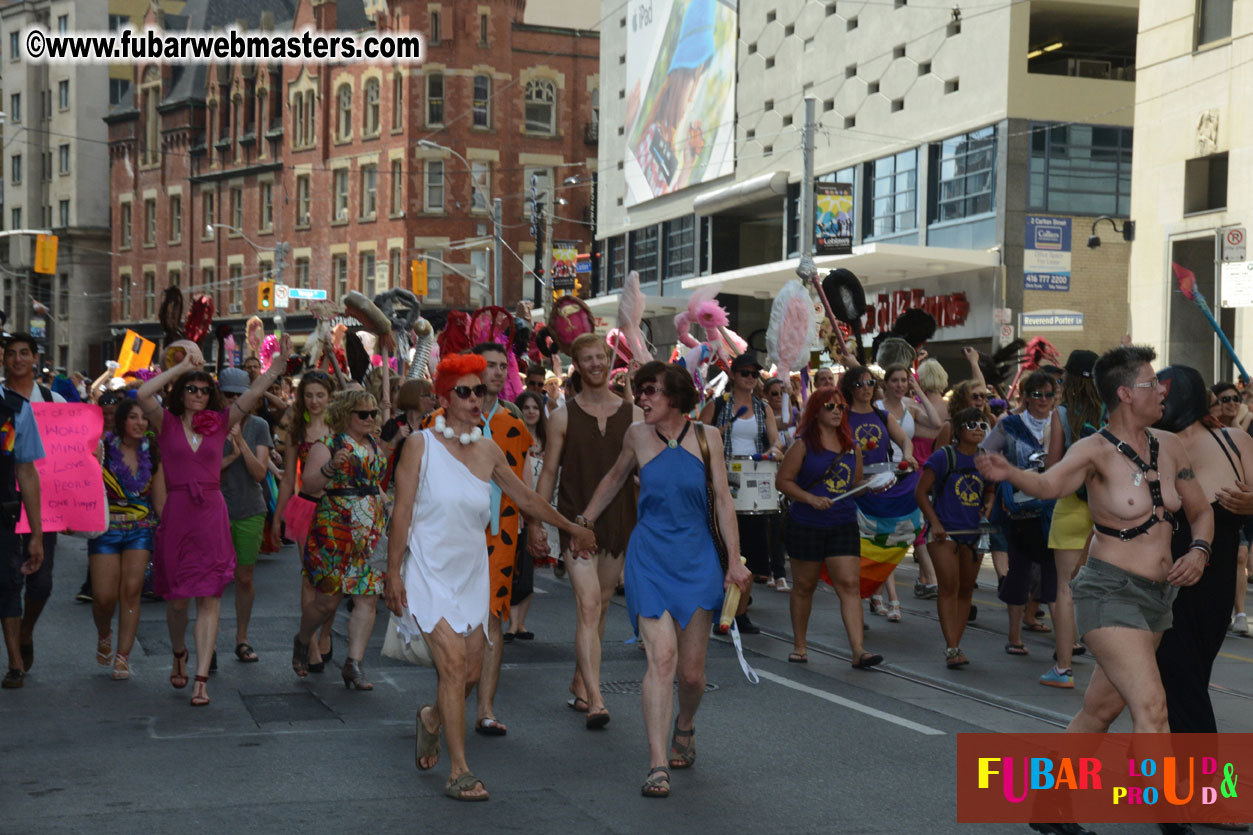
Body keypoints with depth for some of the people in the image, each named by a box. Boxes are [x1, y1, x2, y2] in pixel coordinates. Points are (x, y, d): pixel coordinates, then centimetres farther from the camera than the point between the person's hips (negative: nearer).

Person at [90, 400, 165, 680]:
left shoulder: (151, 453, 5)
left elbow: (160, 499, 10)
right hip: (106, 529, -2)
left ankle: (123, 656, 0)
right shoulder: (103, 448, -5)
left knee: (131, 590, -8)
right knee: (104, 596, -5)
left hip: (140, 530, 2)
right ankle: (104, 635, 29)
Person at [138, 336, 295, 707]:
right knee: (177, 598, 8)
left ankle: (201, 680, -5)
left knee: (209, 599, -5)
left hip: (212, 517, 1)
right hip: (176, 515, -1)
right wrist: (181, 367, -10)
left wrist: (280, 361, -13)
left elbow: (253, 392, -1)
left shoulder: (221, 422, 7)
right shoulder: (166, 422, 3)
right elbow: (143, 394, -15)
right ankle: (179, 655, 38)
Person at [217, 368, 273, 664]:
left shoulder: (258, 426, 1)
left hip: (249, 511, 1)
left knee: (245, 578, 9)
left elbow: (260, 473, -7)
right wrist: (231, 456, -19)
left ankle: (242, 639, 22)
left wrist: (241, 440, -17)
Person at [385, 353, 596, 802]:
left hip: (471, 571, 5)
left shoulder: (489, 452, 5)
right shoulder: (421, 445, -6)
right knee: (453, 662, -14)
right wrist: (393, 572, -10)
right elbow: (402, 511, -7)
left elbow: (526, 498, 19)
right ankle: (459, 772, -8)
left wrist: (572, 527, 27)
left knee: (472, 670, 5)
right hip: (430, 569, -5)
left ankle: (432, 717, 39)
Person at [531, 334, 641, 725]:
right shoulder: (563, 416, 2)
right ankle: (595, 699, -19)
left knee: (601, 607, 12)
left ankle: (579, 683, 29)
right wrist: (536, 522, -1)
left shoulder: (633, 414, 6)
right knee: (588, 606, -13)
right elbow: (549, 472, 4)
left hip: (619, 521, 3)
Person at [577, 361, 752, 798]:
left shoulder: (706, 437, 1)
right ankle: (658, 766, -15)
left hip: (696, 557, 1)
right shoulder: (637, 435, 3)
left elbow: (723, 498, 2)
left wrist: (734, 560, -1)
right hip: (649, 557, -1)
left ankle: (684, 727, 37)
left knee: (691, 671, 3)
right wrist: (583, 521, 26)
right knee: (661, 657, -17)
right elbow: (615, 478, 21)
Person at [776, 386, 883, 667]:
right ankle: (799, 645, 23)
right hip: (806, 525, -3)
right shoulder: (804, 444, -3)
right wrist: (810, 498, -17)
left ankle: (858, 650, -12)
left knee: (850, 584, -8)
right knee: (804, 586, 8)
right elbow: (782, 480, -5)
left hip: (843, 525, 3)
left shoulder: (852, 447, 10)